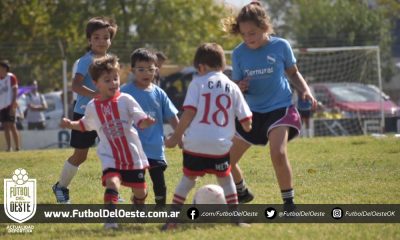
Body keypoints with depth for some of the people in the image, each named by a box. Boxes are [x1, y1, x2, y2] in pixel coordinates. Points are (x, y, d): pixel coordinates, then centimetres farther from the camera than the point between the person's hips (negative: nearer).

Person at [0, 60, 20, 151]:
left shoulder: (11, 77, -4)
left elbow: (15, 91, -8)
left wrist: (13, 106, -16)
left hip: (10, 105, -7)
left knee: (12, 125, -10)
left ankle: (17, 147, -9)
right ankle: (9, 147, 8)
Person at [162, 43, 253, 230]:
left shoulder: (198, 83, 2)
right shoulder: (232, 87, 10)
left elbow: (189, 113, -9)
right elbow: (246, 120, 9)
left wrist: (176, 136, -1)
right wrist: (247, 128, 32)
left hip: (195, 144, -1)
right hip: (221, 145, 1)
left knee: (188, 179, 16)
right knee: (225, 179, 21)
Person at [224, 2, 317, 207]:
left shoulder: (281, 46, -9)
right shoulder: (239, 53, -4)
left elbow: (293, 73, 8)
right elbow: (236, 85, 4)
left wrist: (304, 90, -9)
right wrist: (239, 88, -20)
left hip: (280, 108, -4)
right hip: (253, 112, 4)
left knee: (278, 153, -29)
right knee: (226, 159, 5)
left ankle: (289, 202, -13)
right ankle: (242, 193, 35)